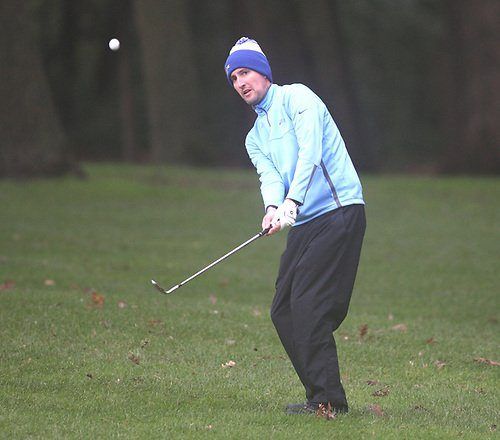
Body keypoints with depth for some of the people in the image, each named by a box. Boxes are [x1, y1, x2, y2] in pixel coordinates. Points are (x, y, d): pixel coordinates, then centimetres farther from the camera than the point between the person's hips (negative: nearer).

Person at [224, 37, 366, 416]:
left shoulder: (295, 97, 0)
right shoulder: (255, 137, 22)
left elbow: (310, 152, -15)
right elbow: (269, 175, 3)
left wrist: (292, 203, -26)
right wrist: (272, 207, -20)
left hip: (339, 211, -9)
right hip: (304, 224, 9)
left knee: (308, 306, -16)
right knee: (283, 311, 4)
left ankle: (327, 398, -14)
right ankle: (322, 394, 8)